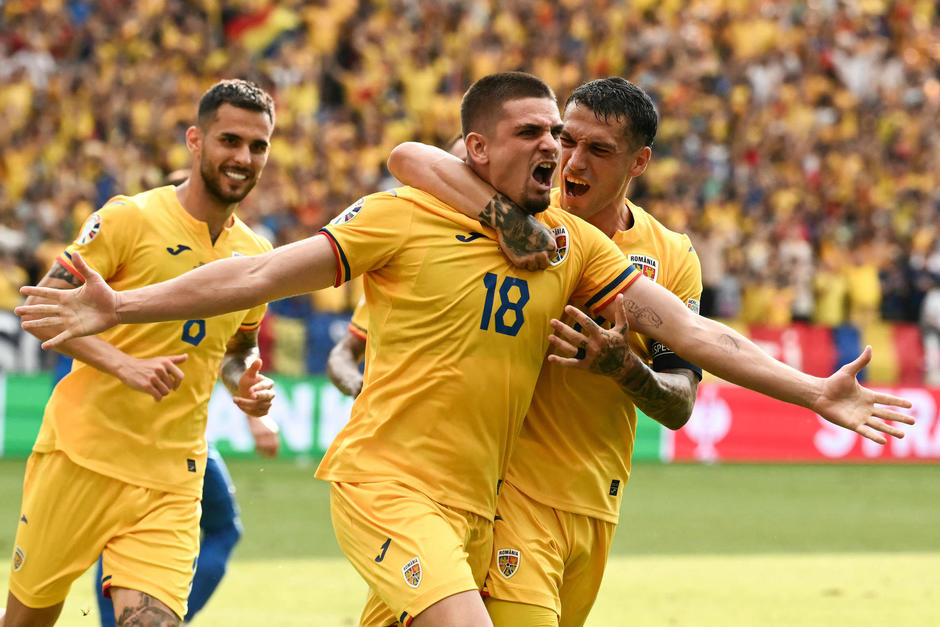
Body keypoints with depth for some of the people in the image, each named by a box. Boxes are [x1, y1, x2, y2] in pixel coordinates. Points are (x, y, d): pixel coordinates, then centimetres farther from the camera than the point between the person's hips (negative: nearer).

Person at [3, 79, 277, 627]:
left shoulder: (256, 256, 10)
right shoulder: (131, 218, -7)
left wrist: (249, 383, 4)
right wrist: (124, 364, -22)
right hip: (82, 456, -3)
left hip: (172, 480, 4)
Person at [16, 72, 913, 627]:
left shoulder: (572, 245, 7)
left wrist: (812, 392, -1)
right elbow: (264, 273, -7)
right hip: (385, 479, -6)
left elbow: (688, 329, 6)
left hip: (474, 503, 6)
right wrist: (122, 308, -14)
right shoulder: (402, 219, -5)